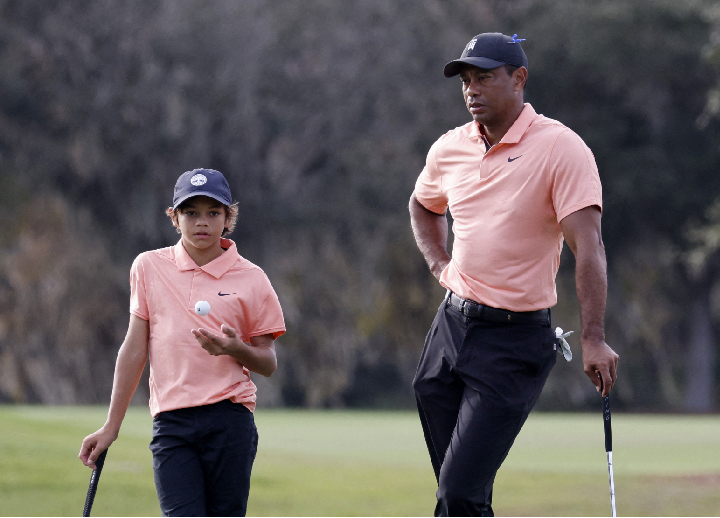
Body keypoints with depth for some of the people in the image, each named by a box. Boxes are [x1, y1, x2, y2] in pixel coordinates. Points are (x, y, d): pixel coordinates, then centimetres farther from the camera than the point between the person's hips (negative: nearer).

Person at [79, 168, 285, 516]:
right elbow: (134, 350, 13)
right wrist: (112, 426, 12)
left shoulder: (251, 279, 4)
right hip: (171, 425, 0)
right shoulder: (148, 268, 8)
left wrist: (236, 349, -13)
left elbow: (268, 364, 9)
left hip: (230, 420, 0)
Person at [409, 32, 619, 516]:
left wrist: (594, 339, -27)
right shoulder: (449, 149, 8)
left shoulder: (561, 148, -12)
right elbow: (423, 206, 31)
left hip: (516, 339, -6)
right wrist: (440, 264, 13)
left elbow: (588, 247, -19)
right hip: (452, 325, 6)